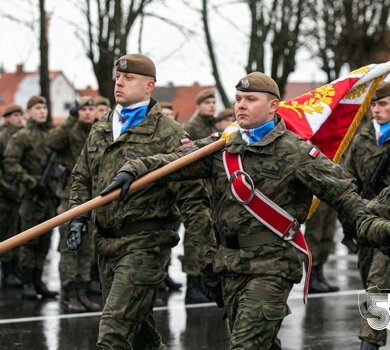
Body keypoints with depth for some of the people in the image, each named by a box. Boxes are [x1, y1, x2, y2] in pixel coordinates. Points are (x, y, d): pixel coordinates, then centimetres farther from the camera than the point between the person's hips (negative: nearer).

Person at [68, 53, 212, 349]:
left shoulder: (169, 134, -8)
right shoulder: (100, 130, 14)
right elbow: (82, 178, 23)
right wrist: (78, 218, 9)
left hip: (145, 244, -7)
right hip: (106, 244, 7)